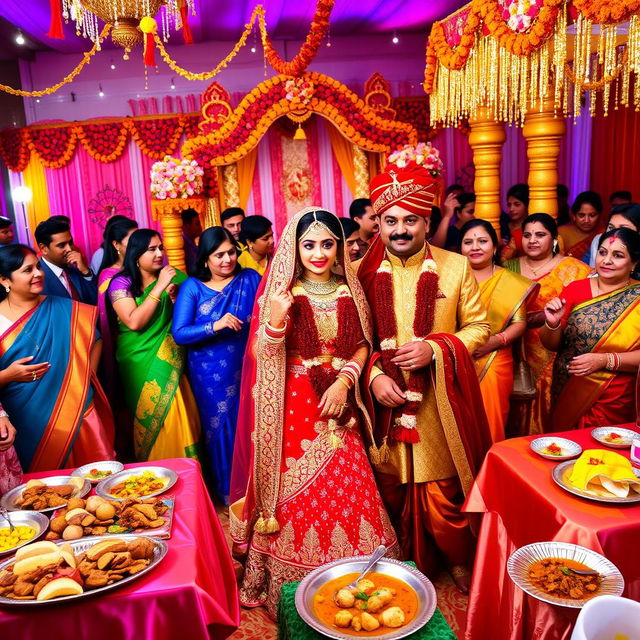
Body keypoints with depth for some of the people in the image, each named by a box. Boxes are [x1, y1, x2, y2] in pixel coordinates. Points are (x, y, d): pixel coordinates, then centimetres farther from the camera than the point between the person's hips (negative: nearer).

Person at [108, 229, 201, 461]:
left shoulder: (171, 278, 5)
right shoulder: (121, 282, -5)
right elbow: (133, 322, -20)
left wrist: (175, 298, -12)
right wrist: (159, 288, -21)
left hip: (171, 360, 3)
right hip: (142, 363, -3)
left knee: (178, 413, 1)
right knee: (153, 415, -2)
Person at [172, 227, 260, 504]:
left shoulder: (251, 279, 1)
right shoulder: (192, 287, -3)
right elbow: (179, 333, -11)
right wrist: (215, 326, -24)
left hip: (247, 369, 1)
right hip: (210, 375, -1)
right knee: (220, 429, 11)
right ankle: (227, 491, 32)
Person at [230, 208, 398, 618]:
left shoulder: (349, 290, 4)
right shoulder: (281, 291, -4)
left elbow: (362, 344, 7)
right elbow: (263, 355, -9)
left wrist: (345, 380, -10)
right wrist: (275, 321, -28)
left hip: (338, 404, 2)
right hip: (293, 406, -2)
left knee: (344, 490, 5)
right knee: (296, 493, 4)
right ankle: (294, 582, 25)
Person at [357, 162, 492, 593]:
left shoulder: (456, 267, -1)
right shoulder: (362, 272, 1)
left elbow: (479, 326, 2)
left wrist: (435, 348, -14)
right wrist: (373, 376, -11)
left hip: (439, 402, -1)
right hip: (385, 402, 2)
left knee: (443, 495, 5)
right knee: (393, 493, 13)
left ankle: (460, 561, 34)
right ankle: (409, 569, 37)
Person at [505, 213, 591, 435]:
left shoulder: (572, 269, 1)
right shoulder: (511, 267, 12)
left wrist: (539, 317, -19)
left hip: (552, 356, -3)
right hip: (516, 355, 3)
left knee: (544, 410, -1)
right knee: (518, 411, 6)